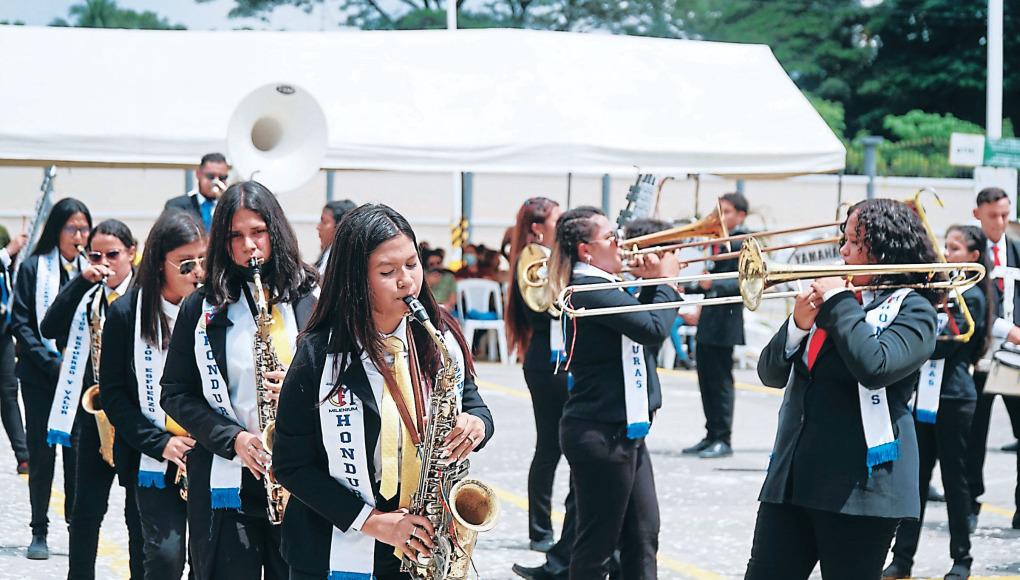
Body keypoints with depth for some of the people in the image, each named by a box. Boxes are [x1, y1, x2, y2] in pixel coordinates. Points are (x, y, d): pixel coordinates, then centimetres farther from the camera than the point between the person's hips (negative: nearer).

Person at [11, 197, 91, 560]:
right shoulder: (33, 268, 0)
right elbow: (21, 323, -3)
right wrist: (52, 363, -13)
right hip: (39, 375, -1)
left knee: (78, 451, -2)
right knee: (42, 452, 0)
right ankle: (39, 532, 7)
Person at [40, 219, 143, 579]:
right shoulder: (87, 295, 9)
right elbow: (49, 329, -5)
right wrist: (82, 281, -11)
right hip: (95, 412, 4)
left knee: (138, 514, 2)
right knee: (86, 509, 6)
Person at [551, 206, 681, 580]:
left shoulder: (601, 288, 14)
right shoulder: (589, 288, -17)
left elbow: (641, 324, 19)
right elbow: (654, 329, -24)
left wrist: (650, 283, 7)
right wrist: (666, 280, -9)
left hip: (624, 430, 10)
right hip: (599, 433, -10)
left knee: (643, 535, 12)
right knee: (599, 540, -2)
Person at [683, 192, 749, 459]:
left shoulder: (742, 244, -10)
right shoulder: (718, 241, 15)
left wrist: (714, 285, -32)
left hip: (724, 323, -9)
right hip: (707, 324, 9)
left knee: (720, 380, -5)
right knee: (706, 379, 11)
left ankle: (722, 439, 1)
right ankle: (711, 436, 18)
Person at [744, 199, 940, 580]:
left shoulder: (912, 309, -3)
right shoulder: (828, 297, 16)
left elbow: (875, 366, -23)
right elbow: (771, 374, 14)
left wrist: (840, 302, -12)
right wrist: (798, 324, -3)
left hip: (859, 483, -6)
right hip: (791, 476, 6)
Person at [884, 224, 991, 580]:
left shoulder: (970, 296, -8)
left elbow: (943, 344, -19)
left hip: (952, 399, -7)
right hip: (924, 395, 7)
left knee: (954, 479, 2)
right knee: (915, 477, 5)